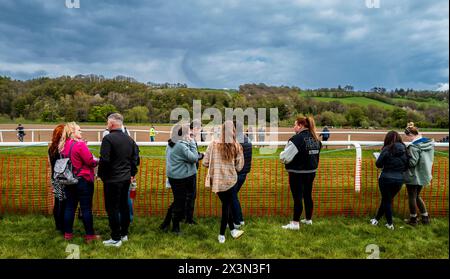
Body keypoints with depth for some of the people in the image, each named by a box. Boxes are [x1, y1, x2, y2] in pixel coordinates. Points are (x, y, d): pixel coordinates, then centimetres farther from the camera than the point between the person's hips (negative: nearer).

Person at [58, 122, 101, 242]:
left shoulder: (63, 145, 6)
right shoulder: (80, 144, -16)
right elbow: (90, 161, -17)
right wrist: (96, 160, 3)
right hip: (83, 180, -7)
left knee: (70, 206, 13)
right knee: (86, 208, 0)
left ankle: (68, 233, 20)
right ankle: (90, 235, 7)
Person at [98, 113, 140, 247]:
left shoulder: (108, 138, -15)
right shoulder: (130, 139, 7)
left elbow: (104, 160, -20)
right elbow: (136, 159, 10)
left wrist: (101, 175, -6)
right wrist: (132, 173, 18)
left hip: (112, 180, -7)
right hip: (126, 178, 7)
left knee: (112, 208, 1)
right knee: (124, 206, 16)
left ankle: (116, 238, 7)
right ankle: (124, 234, 27)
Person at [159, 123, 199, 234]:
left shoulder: (171, 144, 8)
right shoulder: (182, 146, -21)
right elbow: (194, 158, -20)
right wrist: (192, 143, -14)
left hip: (173, 176, 9)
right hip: (181, 178, -9)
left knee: (177, 201, 20)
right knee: (180, 203, 6)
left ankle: (165, 224, 28)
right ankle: (175, 227, 21)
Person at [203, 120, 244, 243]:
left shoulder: (214, 144, -8)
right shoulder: (237, 146, -10)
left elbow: (205, 162, -5)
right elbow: (239, 167, -8)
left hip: (216, 181, 2)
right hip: (229, 180, -2)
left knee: (226, 204, 21)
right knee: (226, 206, 15)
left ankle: (232, 230, 32)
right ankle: (221, 235, 22)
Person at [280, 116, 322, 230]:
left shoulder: (297, 138, -19)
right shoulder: (315, 139, 5)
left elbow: (285, 157, -19)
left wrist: (282, 154, 1)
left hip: (297, 173, -7)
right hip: (311, 172, 7)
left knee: (297, 197, -1)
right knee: (308, 195, 17)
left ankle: (295, 223, 6)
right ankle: (308, 219, 30)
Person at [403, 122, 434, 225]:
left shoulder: (414, 146, -23)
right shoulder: (430, 143, 3)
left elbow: (412, 163, -24)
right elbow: (428, 159, 11)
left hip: (414, 176, -8)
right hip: (423, 175, 8)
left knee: (412, 197, 9)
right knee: (417, 196, 23)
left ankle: (413, 219, 20)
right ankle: (425, 217, 25)